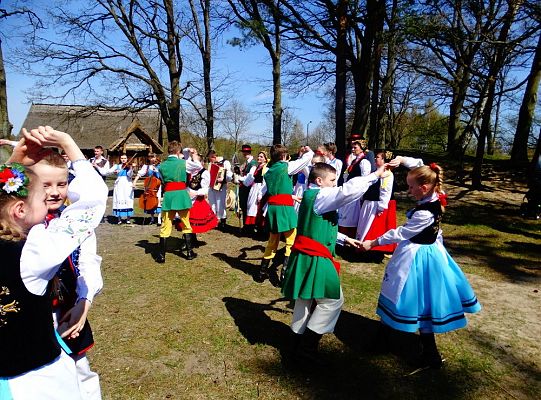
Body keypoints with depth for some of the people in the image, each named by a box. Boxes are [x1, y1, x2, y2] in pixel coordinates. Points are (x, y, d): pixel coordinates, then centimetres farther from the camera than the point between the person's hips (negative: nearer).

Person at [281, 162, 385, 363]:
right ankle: (307, 346, 6)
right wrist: (375, 175, -17)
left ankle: (299, 339, 32)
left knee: (305, 300, 19)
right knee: (333, 300, 2)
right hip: (315, 260, -10)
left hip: (305, 257, 10)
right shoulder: (321, 196, -16)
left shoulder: (311, 196, 15)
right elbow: (350, 190, -28)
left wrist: (344, 239, 21)